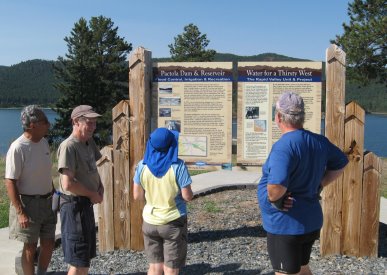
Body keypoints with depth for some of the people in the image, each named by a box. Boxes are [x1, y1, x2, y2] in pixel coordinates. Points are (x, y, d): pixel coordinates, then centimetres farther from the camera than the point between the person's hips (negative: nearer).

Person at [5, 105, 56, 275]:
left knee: (48, 244, 13)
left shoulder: (44, 142, 4)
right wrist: (20, 212, -21)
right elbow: (10, 182, -19)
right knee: (30, 247, 6)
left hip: (47, 202, 7)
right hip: (28, 203, -7)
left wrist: (54, 196, 18)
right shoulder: (18, 148, -19)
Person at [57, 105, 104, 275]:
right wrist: (92, 194, -14)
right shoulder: (69, 146, -21)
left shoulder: (89, 142, 6)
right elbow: (68, 184, -28)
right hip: (74, 205, -9)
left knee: (87, 254, 20)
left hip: (87, 204, 9)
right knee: (79, 261, -1)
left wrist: (99, 186, 4)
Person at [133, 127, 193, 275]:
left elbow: (137, 195, -2)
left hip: (150, 221, 3)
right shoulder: (178, 166, -17)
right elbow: (187, 196, -15)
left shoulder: (143, 165, -7)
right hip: (173, 222, -3)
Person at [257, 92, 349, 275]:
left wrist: (275, 200, -19)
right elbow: (340, 163, 16)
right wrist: (318, 186, 10)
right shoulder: (318, 141, 0)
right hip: (311, 222, 8)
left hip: (286, 226, -8)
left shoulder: (284, 146, -26)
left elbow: (276, 186, -40)